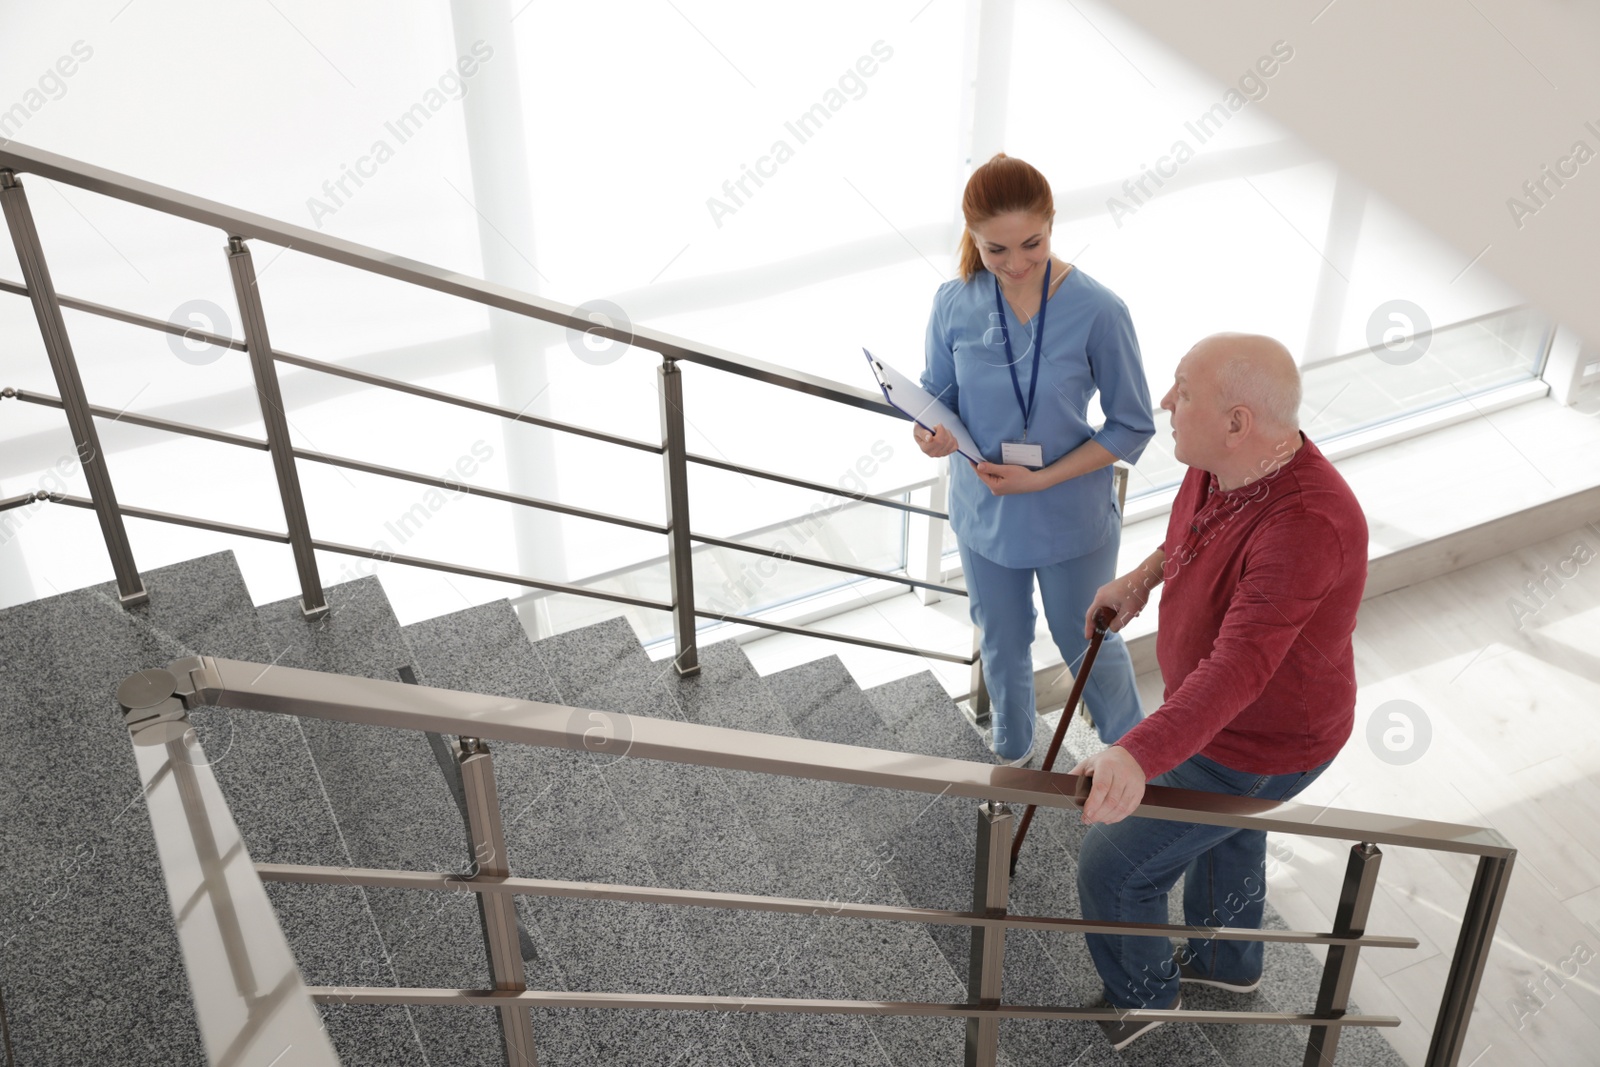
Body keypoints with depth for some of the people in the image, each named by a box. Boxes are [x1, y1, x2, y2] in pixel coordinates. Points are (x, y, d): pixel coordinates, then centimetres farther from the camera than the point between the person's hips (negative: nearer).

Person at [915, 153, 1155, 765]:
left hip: (1073, 520, -3)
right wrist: (934, 433, -25)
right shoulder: (954, 303, -13)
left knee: (1089, 647, 19)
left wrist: (1042, 479, -23)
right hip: (985, 514, 3)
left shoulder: (1096, 311, -22)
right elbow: (938, 395, 0)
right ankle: (1011, 756, 54)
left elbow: (1133, 427, -14)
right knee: (1002, 647, 25)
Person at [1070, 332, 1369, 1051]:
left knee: (1114, 865, 6)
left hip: (1259, 743, -9)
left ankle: (1140, 992, 36)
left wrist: (1139, 756, -59)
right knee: (1228, 831, 33)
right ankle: (1228, 961, 62)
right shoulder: (1222, 463, -14)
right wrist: (1144, 575, 1)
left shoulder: (1303, 527, -41)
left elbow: (1237, 670, -48)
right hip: (1220, 709, 9)